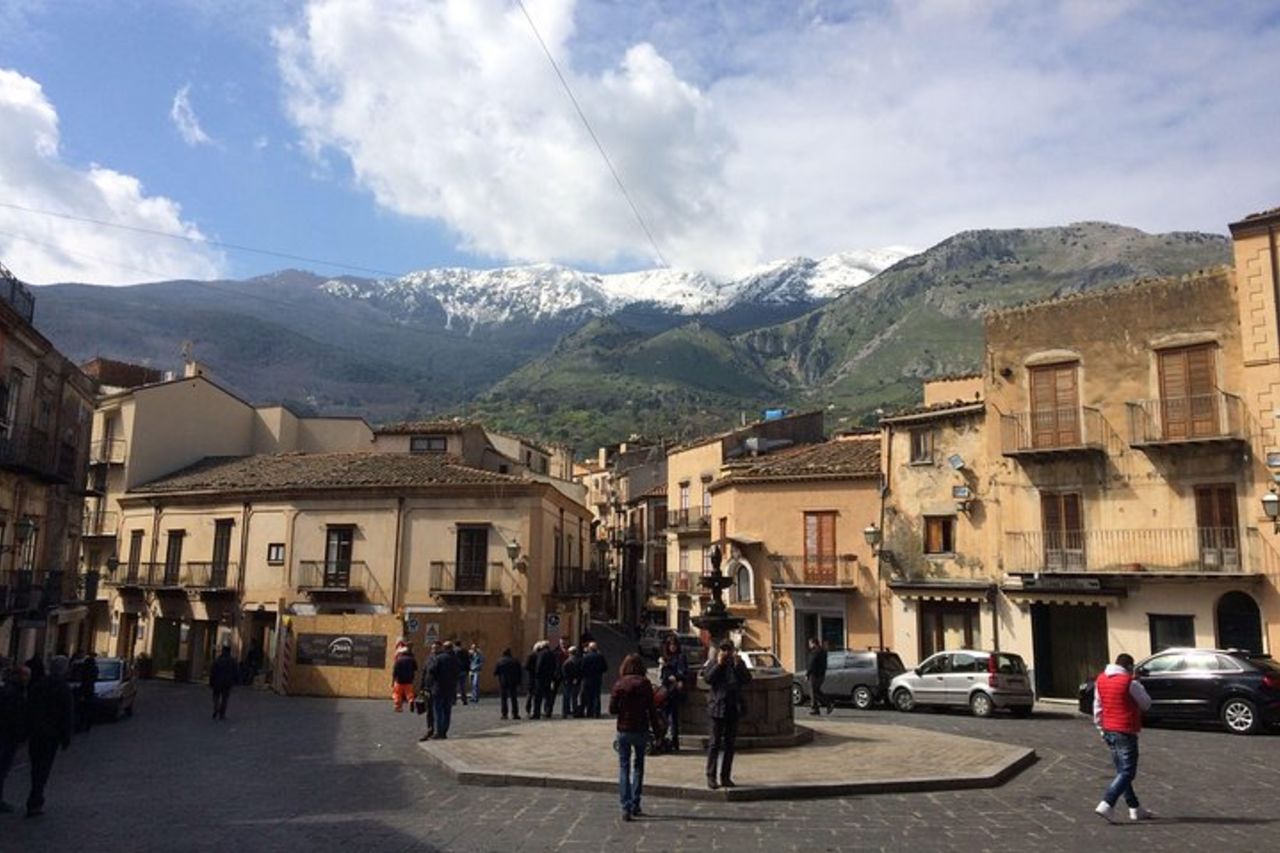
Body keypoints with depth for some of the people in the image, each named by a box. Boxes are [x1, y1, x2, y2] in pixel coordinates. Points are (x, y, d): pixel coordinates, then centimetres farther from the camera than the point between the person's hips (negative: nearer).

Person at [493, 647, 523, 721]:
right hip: (513, 683, 2)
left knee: (504, 699, 4)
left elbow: (495, 672, -6)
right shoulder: (515, 661, 4)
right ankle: (515, 714, 5)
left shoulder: (500, 661, -5)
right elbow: (520, 673, 4)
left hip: (503, 682, -2)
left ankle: (504, 714, 0)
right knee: (514, 698, 7)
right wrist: (518, 681, 10)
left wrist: (497, 675, 15)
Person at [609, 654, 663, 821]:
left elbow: (612, 709, -7)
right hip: (641, 730, 0)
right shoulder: (645, 684, -6)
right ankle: (635, 805, 17)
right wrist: (656, 730, 0)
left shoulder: (619, 684, -5)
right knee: (638, 766, 16)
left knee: (624, 767, 6)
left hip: (623, 730, 0)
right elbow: (651, 709, -6)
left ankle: (626, 807, -4)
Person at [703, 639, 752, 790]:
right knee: (715, 743, -3)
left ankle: (725, 776, 16)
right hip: (718, 706, -4)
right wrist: (718, 664, -16)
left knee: (729, 743, 8)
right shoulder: (713, 662, 0)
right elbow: (708, 678, -14)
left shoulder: (738, 663, 9)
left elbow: (747, 679, -3)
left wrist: (738, 665, -13)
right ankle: (711, 776, 1)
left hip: (734, 708, 4)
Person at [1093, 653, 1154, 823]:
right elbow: (1146, 704, -2)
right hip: (1125, 732, -7)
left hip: (1109, 730, 7)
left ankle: (1135, 809, 22)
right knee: (1127, 772, -4)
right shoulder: (1130, 682, -14)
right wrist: (1140, 687, 12)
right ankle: (1106, 805, -15)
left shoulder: (1100, 680, 7)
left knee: (1122, 771, 16)